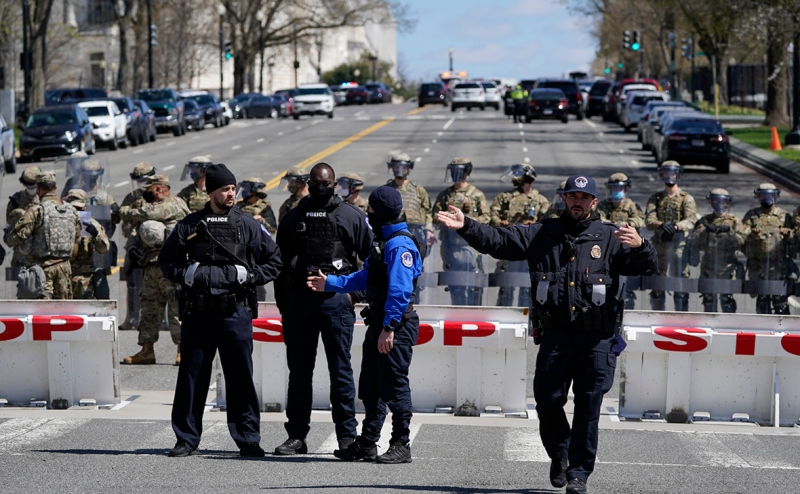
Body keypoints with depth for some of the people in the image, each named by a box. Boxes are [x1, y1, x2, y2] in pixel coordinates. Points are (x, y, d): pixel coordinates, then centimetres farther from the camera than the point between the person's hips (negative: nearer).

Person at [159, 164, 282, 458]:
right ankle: (187, 439, 13)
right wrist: (185, 275, -3)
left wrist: (249, 276, -4)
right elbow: (166, 260, 15)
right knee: (192, 375, 5)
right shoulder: (190, 225, 7)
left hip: (235, 311, -1)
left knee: (241, 377, 1)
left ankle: (248, 439, 8)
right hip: (197, 312, 1)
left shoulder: (248, 226, 6)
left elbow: (274, 261, 9)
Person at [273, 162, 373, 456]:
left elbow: (372, 260, 6)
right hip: (299, 299, 3)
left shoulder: (351, 217, 4)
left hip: (336, 300, -3)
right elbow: (280, 264, 15)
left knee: (340, 370, -1)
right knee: (298, 371, 6)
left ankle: (347, 435, 4)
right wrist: (283, 305, 10)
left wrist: (357, 294, -2)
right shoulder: (293, 219, 11)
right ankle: (296, 436, 10)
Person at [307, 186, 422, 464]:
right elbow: (365, 277, 25)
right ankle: (366, 444, 22)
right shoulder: (383, 242, 16)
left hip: (396, 326, -10)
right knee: (371, 387, 14)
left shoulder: (399, 246, -17)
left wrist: (389, 328, -26)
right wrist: (330, 284, 26)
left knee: (395, 387, -4)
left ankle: (401, 446, 3)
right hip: (379, 325, 11)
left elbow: (400, 291, -24)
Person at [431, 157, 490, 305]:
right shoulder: (444, 195, 12)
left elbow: (485, 217, 1)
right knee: (454, 282, 5)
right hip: (450, 243, 3)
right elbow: (435, 216, 9)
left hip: (470, 244, -3)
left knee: (472, 281, -4)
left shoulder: (476, 195, 4)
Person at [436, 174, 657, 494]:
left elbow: (647, 267, -2)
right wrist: (466, 226, -4)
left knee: (588, 406, -3)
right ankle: (559, 456, 28)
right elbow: (498, 241, 9)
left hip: (596, 338, -2)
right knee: (547, 400, 2)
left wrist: (640, 246, -24)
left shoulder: (610, 238, 7)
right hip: (555, 335, 2)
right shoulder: (542, 235, 12)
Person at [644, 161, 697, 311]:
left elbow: (691, 220, -10)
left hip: (679, 244, -2)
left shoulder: (686, 198, 6)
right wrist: (661, 225, -25)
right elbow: (649, 220, -2)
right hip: (659, 244, 2)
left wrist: (676, 226, -31)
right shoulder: (655, 198, 13)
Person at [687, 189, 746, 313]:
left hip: (727, 269, -2)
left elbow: (741, 242, -8)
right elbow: (693, 241, -4)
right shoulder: (704, 221, 9)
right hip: (708, 269, 2)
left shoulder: (734, 221, 6)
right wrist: (705, 230, -19)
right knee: (709, 299, 7)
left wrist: (729, 231, -23)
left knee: (727, 299, -5)